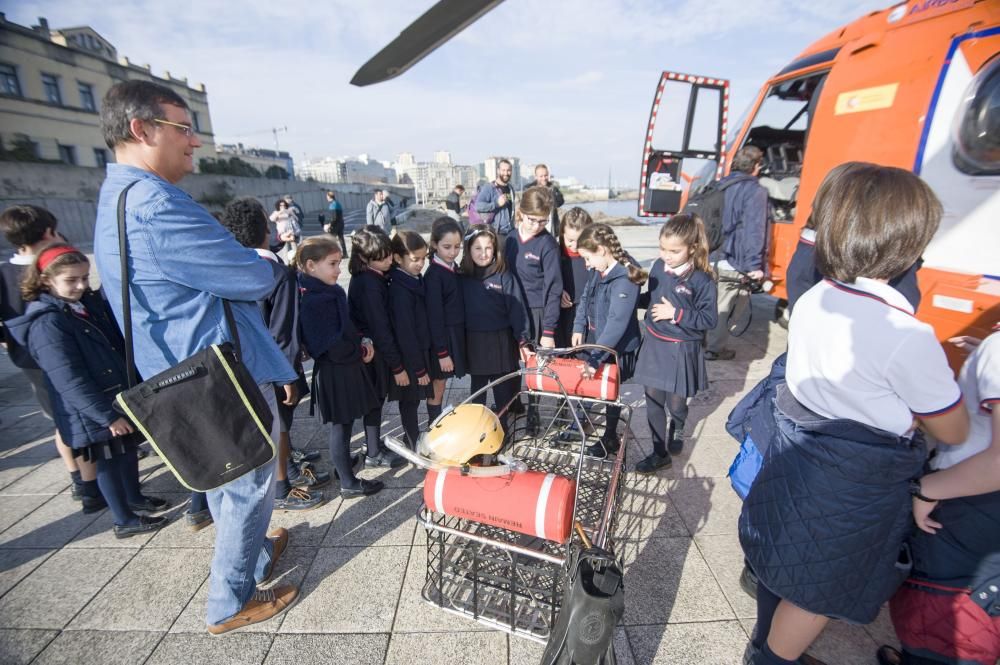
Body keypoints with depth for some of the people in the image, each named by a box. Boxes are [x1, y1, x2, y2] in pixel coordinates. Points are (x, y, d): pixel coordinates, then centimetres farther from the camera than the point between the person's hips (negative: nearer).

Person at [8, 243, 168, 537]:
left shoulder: (90, 303, 3)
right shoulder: (47, 324, -20)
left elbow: (119, 345, 13)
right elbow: (70, 381, -23)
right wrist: (107, 415, -23)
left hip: (120, 395, 7)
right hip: (92, 411, -7)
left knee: (128, 450, 20)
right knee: (108, 462, 7)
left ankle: (134, 498, 40)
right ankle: (125, 521, 23)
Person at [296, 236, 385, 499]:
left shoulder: (331, 291, 6)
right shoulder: (314, 300, -23)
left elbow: (347, 326, 16)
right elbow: (331, 345, -25)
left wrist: (362, 342, -1)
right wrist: (360, 352, -10)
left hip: (346, 368, 9)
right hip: (335, 372, -9)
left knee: (343, 425, 24)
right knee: (341, 426, 5)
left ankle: (343, 461, 44)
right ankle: (349, 483, 20)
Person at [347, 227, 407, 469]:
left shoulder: (366, 276, 4)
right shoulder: (369, 285, -25)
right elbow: (380, 328, -25)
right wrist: (397, 365, -20)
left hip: (368, 346, 8)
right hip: (374, 350, -8)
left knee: (376, 397, 20)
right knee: (376, 398, 6)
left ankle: (373, 443, 38)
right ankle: (374, 454, 22)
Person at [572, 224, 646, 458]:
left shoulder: (625, 279, -26)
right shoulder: (598, 271, -1)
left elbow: (617, 322, -31)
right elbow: (585, 299, 10)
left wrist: (596, 358, -35)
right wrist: (579, 328, -3)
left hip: (616, 348, -7)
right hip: (594, 342, 7)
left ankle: (610, 438, 34)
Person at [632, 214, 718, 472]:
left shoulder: (702, 280, -16)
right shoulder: (658, 267, -3)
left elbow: (708, 319, -13)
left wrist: (676, 313, -21)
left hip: (682, 351, -4)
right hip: (654, 344, 4)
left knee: (675, 404, 10)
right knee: (653, 401, 10)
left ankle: (678, 427, 47)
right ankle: (661, 453, 27)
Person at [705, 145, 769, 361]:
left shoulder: (719, 186, 12)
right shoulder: (755, 191, -10)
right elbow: (754, 230, -17)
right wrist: (754, 264, -18)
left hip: (709, 258, 6)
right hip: (730, 263, -6)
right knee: (721, 306, 5)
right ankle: (714, 349, 15)